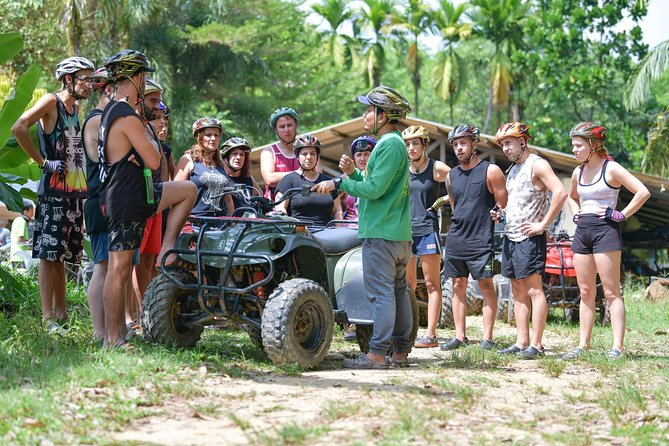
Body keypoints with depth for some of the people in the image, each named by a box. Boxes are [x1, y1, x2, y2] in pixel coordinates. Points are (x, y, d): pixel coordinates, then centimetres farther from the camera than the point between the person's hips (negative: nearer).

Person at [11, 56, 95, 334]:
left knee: (62, 256, 11)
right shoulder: (51, 102, -7)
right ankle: (48, 319, -10)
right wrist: (43, 162, -17)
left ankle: (60, 314, 15)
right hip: (54, 190, -8)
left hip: (76, 192, 8)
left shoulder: (76, 108, 17)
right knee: (49, 255, -8)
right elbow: (19, 128, -21)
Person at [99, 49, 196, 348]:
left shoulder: (111, 111, 12)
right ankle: (113, 339, -1)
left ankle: (166, 249, 14)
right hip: (128, 202, -10)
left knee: (188, 190, 20)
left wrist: (139, 152, -4)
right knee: (119, 269, -5)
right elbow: (154, 161, -18)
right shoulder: (128, 117, -19)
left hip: (138, 193, 10)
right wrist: (148, 137, 1)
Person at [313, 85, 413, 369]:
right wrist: (353, 173, 8)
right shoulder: (394, 143, 20)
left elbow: (374, 189, -19)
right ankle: (401, 351, 15)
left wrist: (338, 183, -11)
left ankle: (377, 354, -10)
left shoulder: (389, 145, -13)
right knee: (398, 291, 11)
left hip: (381, 233, -11)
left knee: (380, 292, -10)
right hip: (399, 233, 11)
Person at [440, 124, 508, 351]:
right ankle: (460, 336, 11)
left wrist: (484, 222, -5)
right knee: (458, 286, 6)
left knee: (485, 285, -3)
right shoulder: (451, 175, 13)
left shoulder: (490, 171, -4)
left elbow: (503, 206, -3)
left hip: (481, 239, -6)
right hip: (455, 238, 6)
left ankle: (487, 338, -1)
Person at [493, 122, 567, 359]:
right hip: (510, 237, 9)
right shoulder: (512, 169, 18)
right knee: (518, 292, 8)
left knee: (534, 290, -8)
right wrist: (500, 214, 12)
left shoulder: (537, 165, -9)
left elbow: (560, 193, -21)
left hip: (530, 238, -9)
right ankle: (521, 342, 10)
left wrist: (543, 224, -19)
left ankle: (536, 344, -9)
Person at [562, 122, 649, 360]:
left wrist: (622, 215, -12)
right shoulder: (578, 172, 14)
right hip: (582, 231, 7)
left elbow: (643, 192, -14)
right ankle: (583, 345, 12)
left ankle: (617, 347, -9)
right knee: (585, 292, 8)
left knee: (611, 291, -8)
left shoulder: (611, 168, -7)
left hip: (605, 229, -7)